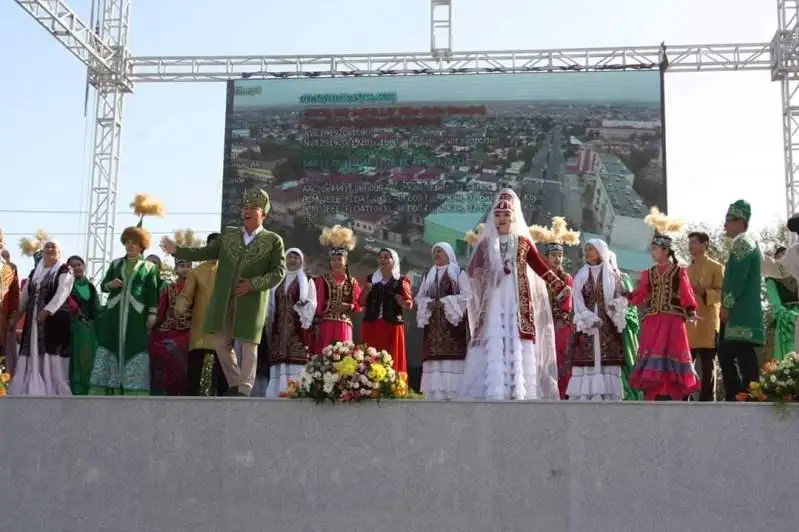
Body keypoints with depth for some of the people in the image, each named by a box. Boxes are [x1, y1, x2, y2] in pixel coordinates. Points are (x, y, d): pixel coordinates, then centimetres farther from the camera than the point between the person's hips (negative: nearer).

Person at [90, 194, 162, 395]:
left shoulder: (149, 267, 9)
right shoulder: (116, 263, 18)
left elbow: (153, 294, 4)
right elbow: (102, 286, 15)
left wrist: (152, 315, -7)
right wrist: (110, 284, -7)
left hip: (136, 317, -3)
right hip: (113, 315, 3)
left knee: (134, 352, -7)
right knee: (108, 351, -2)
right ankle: (102, 398, -1)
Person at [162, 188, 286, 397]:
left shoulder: (273, 241, 2)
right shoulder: (228, 235, 14)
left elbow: (279, 271, -5)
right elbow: (206, 253, 13)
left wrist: (253, 284, -16)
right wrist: (177, 250, 3)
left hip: (252, 302, -4)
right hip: (224, 301, 4)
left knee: (248, 347, -3)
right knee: (221, 344, 8)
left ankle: (244, 390, 1)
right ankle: (235, 383, 22)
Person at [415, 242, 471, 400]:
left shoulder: (459, 273, 7)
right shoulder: (428, 275, 22)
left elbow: (466, 295, -4)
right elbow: (419, 297, 16)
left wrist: (445, 302, -13)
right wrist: (429, 303, -5)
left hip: (453, 320, -4)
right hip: (433, 321, 4)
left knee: (452, 354, -13)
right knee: (434, 355, -5)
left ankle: (453, 392, -16)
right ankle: (435, 393, -8)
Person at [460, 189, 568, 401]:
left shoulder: (523, 242, 9)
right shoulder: (485, 243, 11)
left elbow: (541, 267, 7)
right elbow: (470, 270, 4)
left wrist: (560, 287, -2)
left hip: (518, 303, 0)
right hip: (493, 302, 0)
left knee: (517, 345, -6)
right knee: (493, 345, -8)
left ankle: (518, 393, -7)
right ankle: (493, 394, -10)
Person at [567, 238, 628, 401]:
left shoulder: (612, 274, 13)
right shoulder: (580, 275, 15)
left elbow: (620, 298, 3)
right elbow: (578, 300, 4)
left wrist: (615, 307, -20)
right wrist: (589, 317, -12)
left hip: (608, 326, -1)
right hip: (586, 326, 1)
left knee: (608, 362, -8)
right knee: (586, 363, -7)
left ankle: (607, 398, -10)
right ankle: (582, 399, -9)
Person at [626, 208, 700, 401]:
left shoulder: (679, 271, 5)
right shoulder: (648, 273, 16)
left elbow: (686, 294, -3)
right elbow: (640, 295, 6)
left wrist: (691, 311, -18)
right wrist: (628, 295, -13)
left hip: (673, 319, -4)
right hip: (652, 320, 4)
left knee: (670, 355, -6)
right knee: (650, 358, 0)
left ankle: (671, 396, -4)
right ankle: (652, 397, 3)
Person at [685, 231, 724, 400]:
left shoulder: (716, 267, 3)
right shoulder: (686, 270, 22)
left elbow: (722, 293, -7)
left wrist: (703, 292, -21)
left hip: (707, 326, -5)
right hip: (687, 326, 5)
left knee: (707, 368, -3)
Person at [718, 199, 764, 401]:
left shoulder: (742, 242, -8)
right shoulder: (746, 243, 23)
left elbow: (737, 278, -18)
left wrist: (726, 305, -15)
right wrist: (727, 307, 20)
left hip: (741, 314, -10)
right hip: (740, 314, 10)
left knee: (744, 358, -10)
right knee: (725, 354, 10)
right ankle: (735, 398, 11)